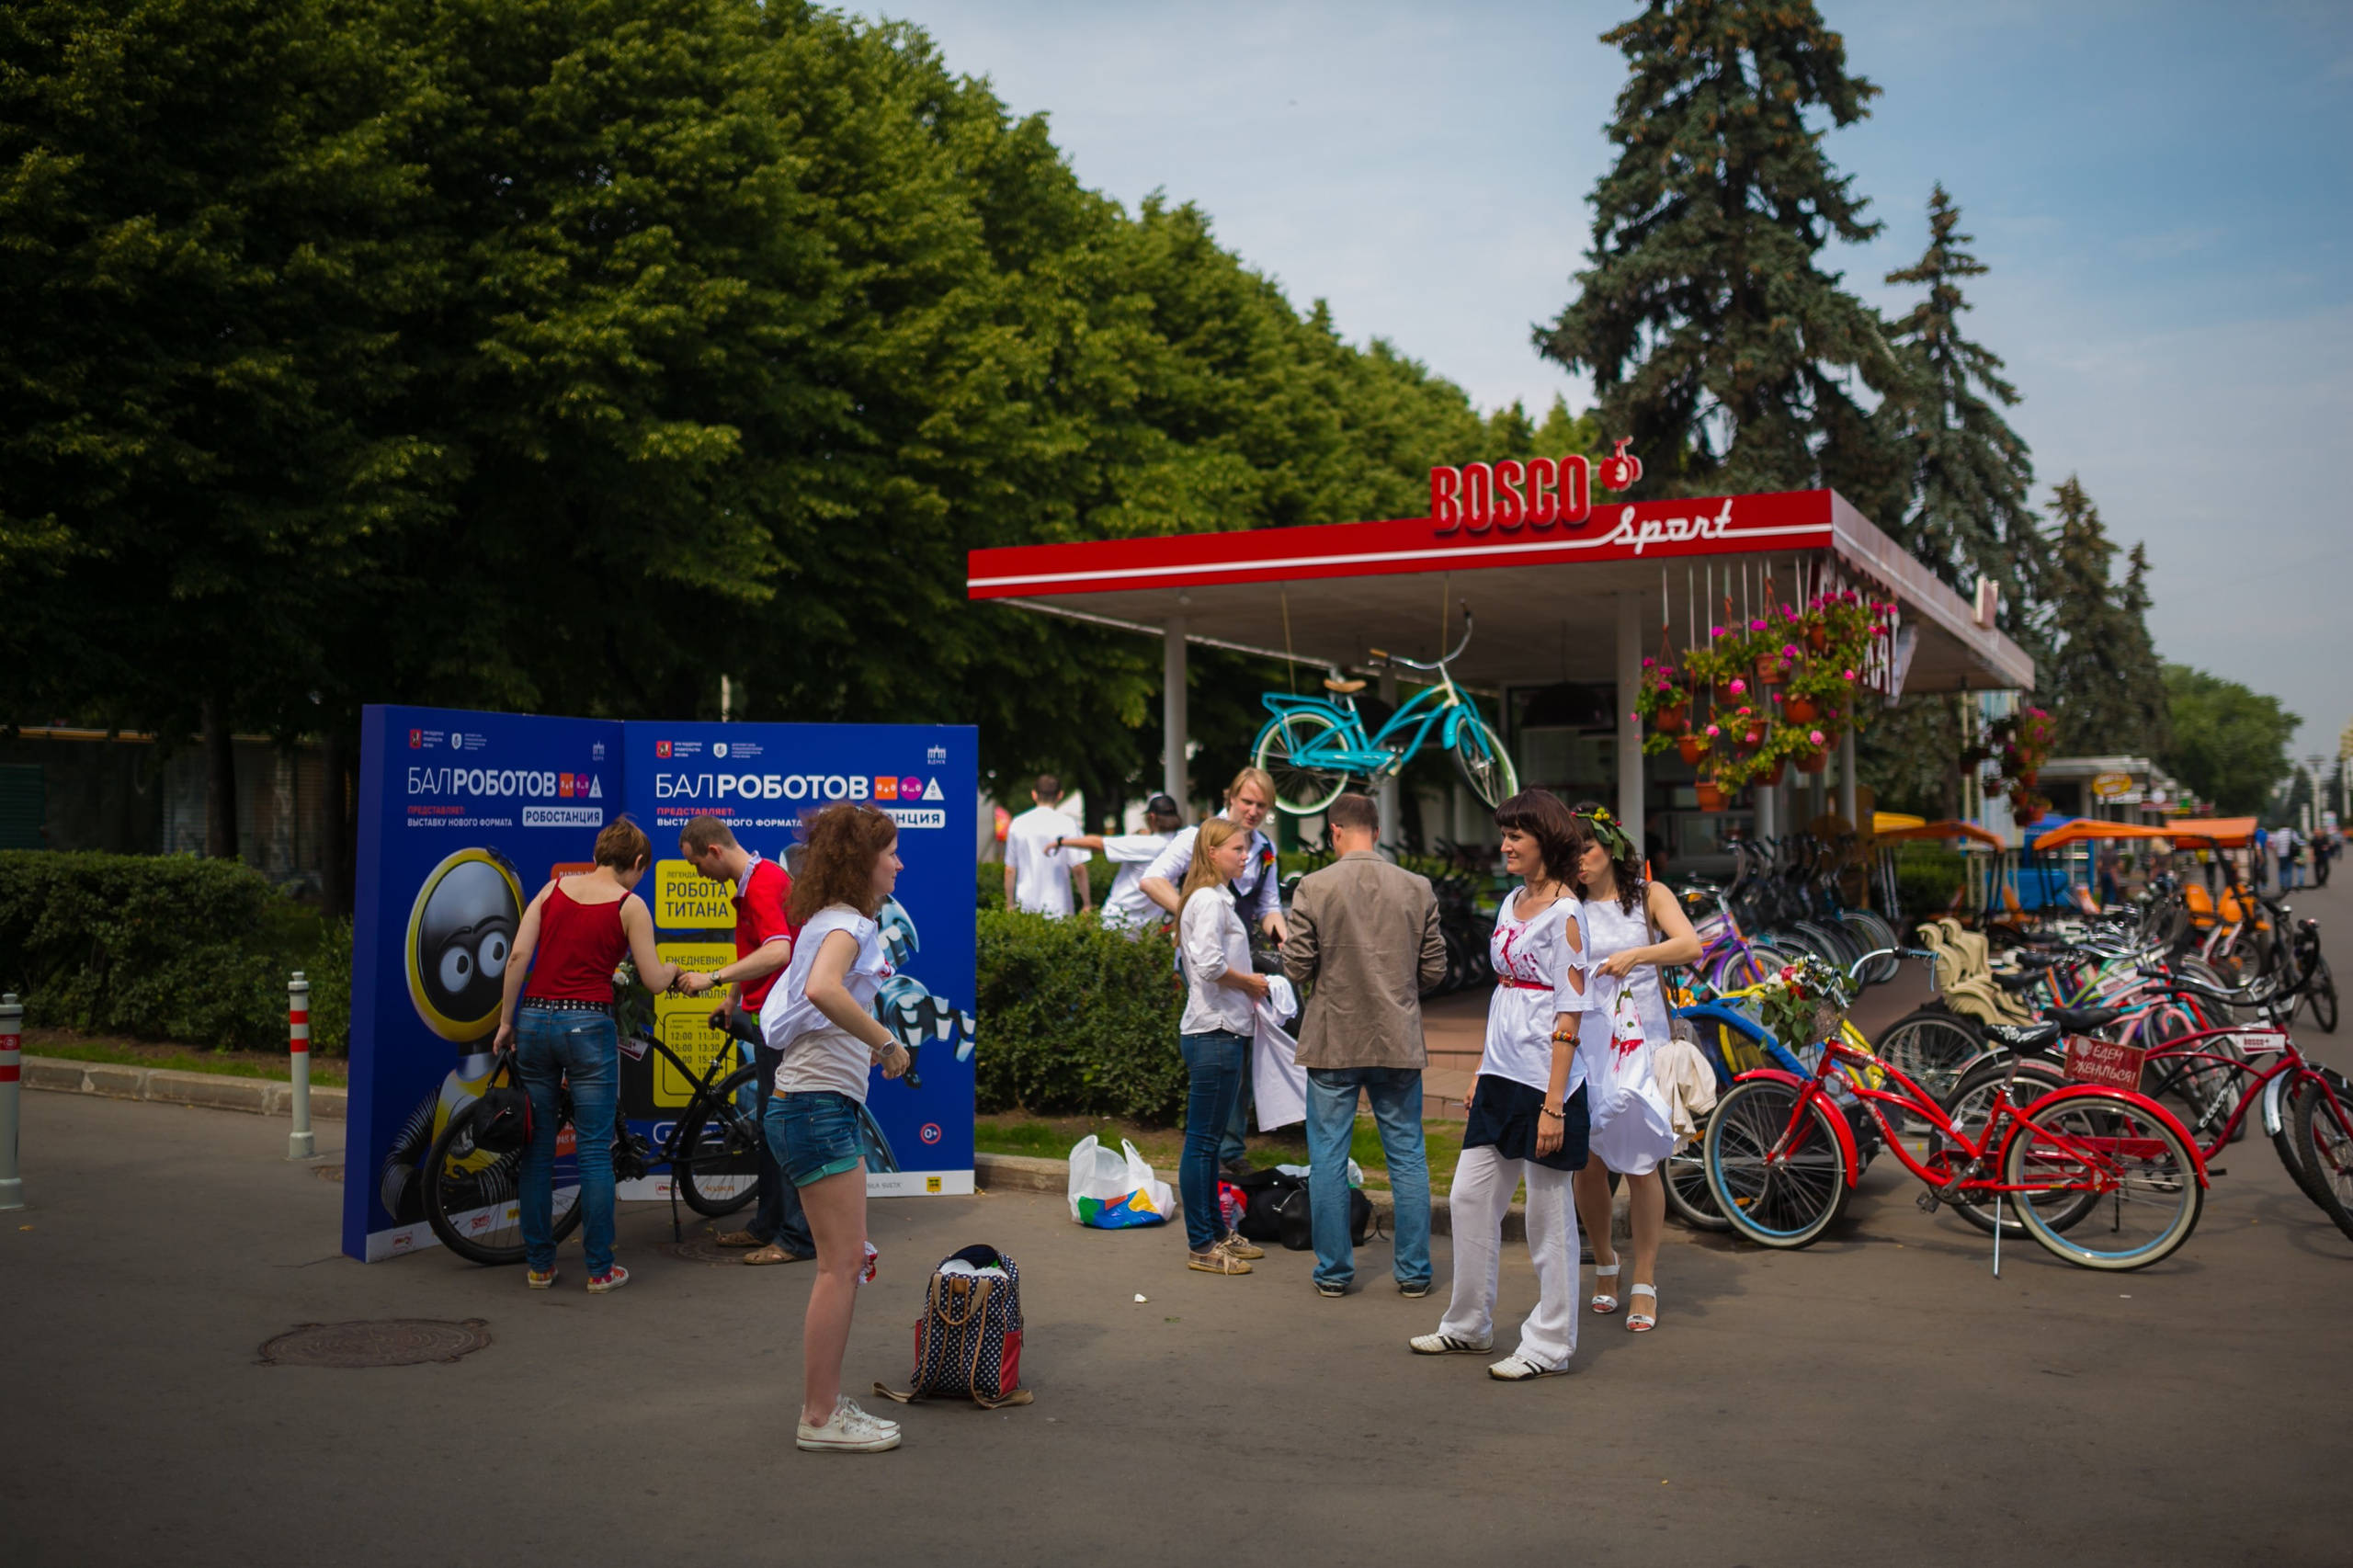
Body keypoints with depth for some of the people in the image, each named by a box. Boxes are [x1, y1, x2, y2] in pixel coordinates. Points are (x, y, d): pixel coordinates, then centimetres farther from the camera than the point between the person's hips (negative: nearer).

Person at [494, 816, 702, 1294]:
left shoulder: (553, 889, 9)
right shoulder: (630, 905, -2)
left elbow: (518, 956, 2)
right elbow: (654, 981, -3)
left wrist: (506, 1021, 7)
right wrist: (675, 970, 19)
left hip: (534, 1021, 4)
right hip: (588, 1025, -4)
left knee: (538, 1150, 11)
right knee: (595, 1151, 3)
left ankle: (539, 1264, 17)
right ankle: (600, 1269, 7)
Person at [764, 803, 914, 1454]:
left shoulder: (832, 921, 18)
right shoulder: (845, 923, -13)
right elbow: (823, 989, -33)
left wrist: (870, 1043, 20)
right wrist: (886, 1041, -24)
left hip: (819, 1105, 10)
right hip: (817, 1104, -10)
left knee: (846, 1261, 14)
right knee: (841, 1263, -5)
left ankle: (826, 1403, 20)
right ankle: (819, 1419, 2)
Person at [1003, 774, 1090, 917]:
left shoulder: (1017, 824, 5)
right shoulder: (1067, 824, -6)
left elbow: (1010, 870, 8)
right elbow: (1078, 868, -8)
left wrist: (1010, 905, 17)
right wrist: (1087, 904, 0)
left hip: (1025, 906, 3)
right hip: (1057, 909, -3)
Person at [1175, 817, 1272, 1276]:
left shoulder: (1218, 898, 18)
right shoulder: (1209, 900, -13)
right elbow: (1209, 963, -25)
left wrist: (1248, 988, 8)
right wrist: (1250, 982, -10)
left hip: (1226, 1032, 10)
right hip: (1214, 1032, -10)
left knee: (1210, 1140, 16)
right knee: (1203, 1140, -4)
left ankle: (1217, 1232, 24)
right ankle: (1201, 1246, 1)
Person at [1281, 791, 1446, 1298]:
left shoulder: (1314, 888, -9)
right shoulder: (1417, 888, -2)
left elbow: (1297, 969, -8)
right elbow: (1434, 969, 3)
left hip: (1333, 1042, -2)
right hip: (1399, 1043, 2)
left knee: (1328, 1158, 8)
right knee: (1408, 1156, 11)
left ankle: (1334, 1271, 13)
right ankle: (1414, 1272, 15)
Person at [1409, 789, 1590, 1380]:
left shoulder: (1563, 913, -12)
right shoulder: (1512, 902, 13)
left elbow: (1569, 1014, -15)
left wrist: (1554, 1103, -19)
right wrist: (1481, 1072, 18)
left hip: (1544, 1079, -8)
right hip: (1502, 1076, 8)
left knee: (1548, 1213, 2)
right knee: (1470, 1197, 11)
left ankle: (1549, 1344, 14)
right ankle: (1469, 1325, 25)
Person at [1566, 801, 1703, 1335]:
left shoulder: (1648, 896, 6)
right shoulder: (1569, 908, 9)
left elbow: (1690, 945, -10)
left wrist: (1636, 955, -23)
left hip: (1639, 1038, -1)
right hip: (1584, 1040, 1)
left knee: (1639, 1161, -4)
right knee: (1587, 1161, -1)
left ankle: (1644, 1283, 7)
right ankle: (1604, 1262, 23)